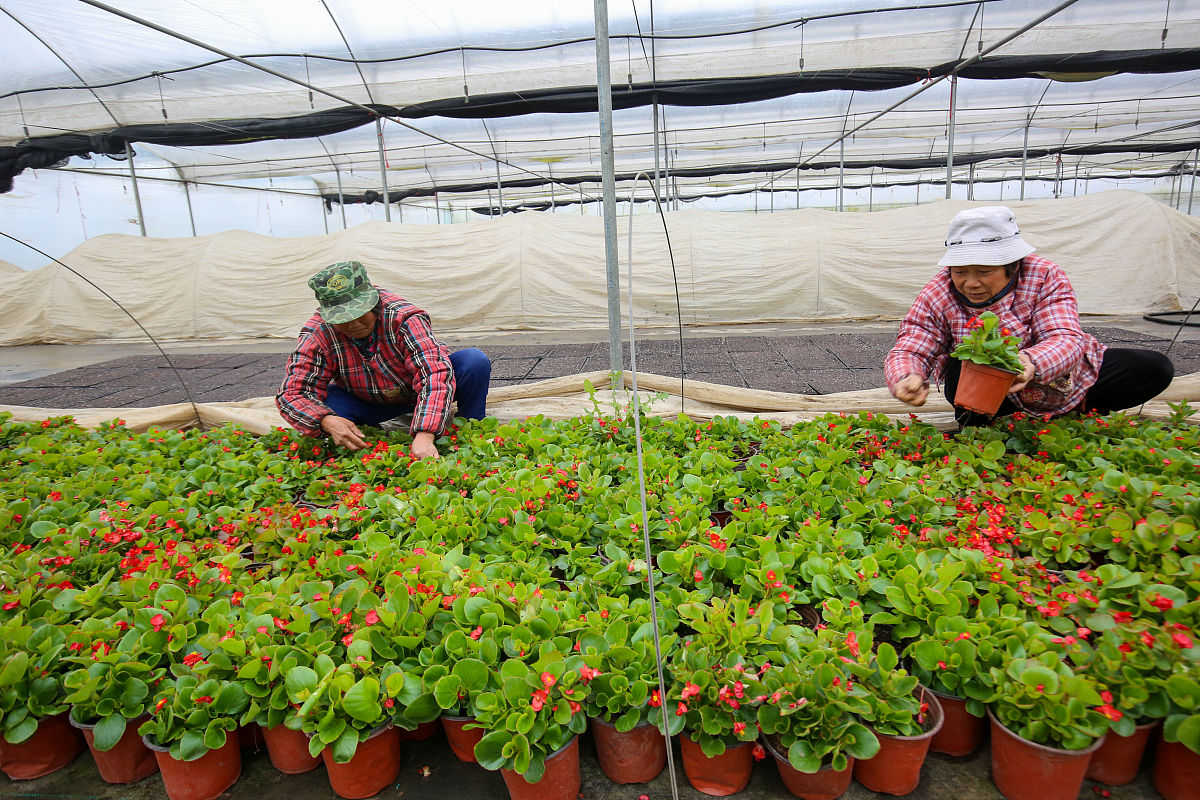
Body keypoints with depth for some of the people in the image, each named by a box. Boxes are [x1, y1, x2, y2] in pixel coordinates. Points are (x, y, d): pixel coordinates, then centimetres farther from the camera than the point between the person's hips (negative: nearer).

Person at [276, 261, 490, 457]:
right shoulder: (317, 335, -22)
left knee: (475, 362, -28)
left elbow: (435, 374, -43)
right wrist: (327, 421, -45)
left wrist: (424, 436, -56)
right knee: (319, 408, -29)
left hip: (422, 392, -2)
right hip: (369, 404, 2)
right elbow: (291, 393, -23)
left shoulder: (403, 318, -32)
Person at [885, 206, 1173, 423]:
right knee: (958, 373, -35)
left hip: (1062, 378, 3)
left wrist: (1031, 362, -55)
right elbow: (909, 351, -25)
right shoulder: (937, 296, -19)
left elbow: (1066, 339, -29)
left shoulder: (1046, 276, -18)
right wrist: (906, 379, -51)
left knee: (1156, 368, -10)